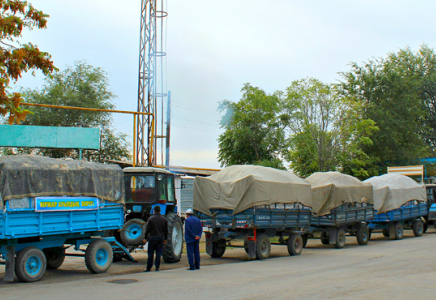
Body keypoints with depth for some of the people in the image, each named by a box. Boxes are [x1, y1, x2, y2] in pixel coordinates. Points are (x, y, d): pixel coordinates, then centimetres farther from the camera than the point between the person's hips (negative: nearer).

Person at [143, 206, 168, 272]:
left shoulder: (151, 219, -6)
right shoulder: (164, 219, 4)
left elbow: (148, 229, -7)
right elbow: (166, 230, 8)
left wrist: (145, 238, -1)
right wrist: (165, 238, 16)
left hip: (152, 237, -3)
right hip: (161, 238, 3)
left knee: (150, 253, 2)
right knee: (159, 253, 5)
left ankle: (148, 268, 5)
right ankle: (157, 267, 4)